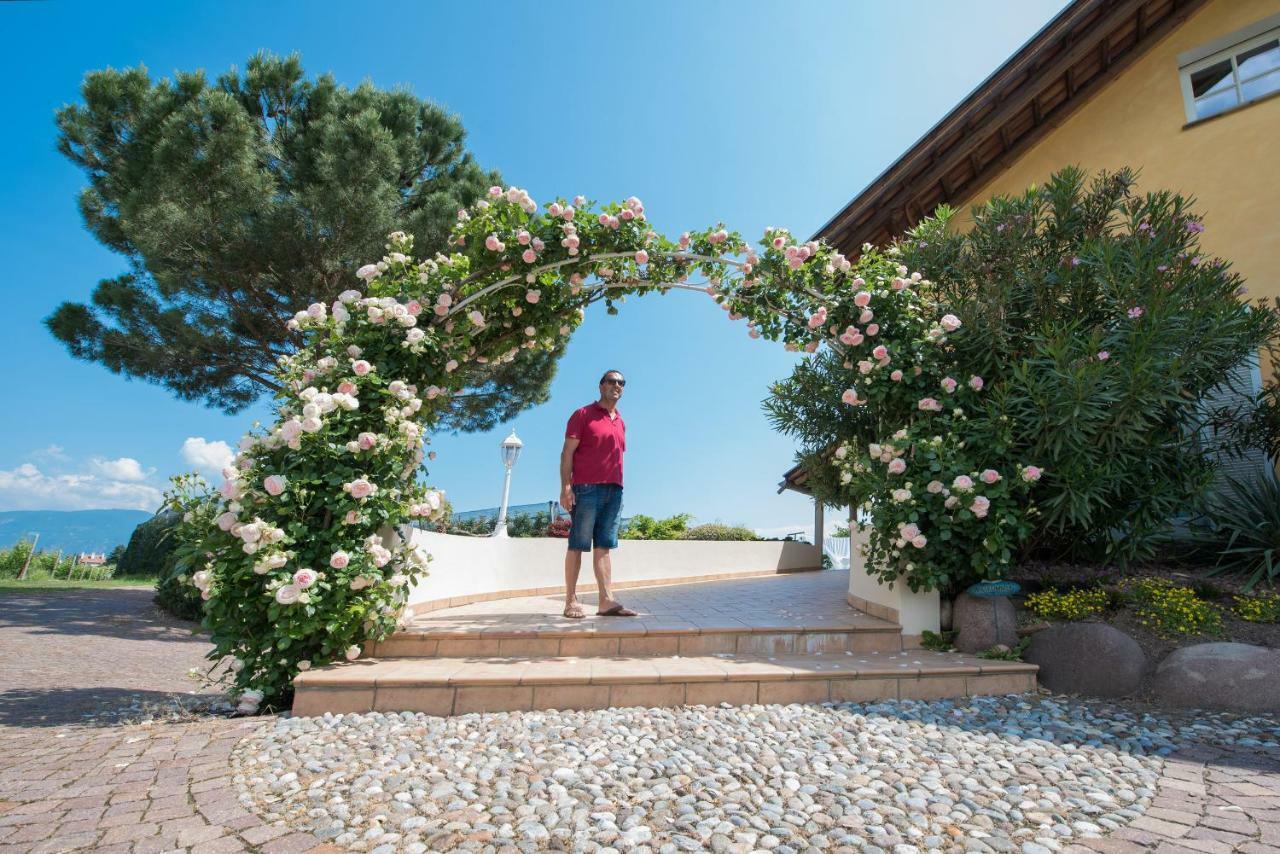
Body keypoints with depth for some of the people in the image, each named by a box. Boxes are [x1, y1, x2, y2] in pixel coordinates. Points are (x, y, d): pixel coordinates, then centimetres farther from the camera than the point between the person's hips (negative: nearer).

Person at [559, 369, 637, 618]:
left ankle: (607, 601, 3)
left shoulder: (620, 422, 19)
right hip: (587, 488, -6)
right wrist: (565, 487, -14)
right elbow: (567, 453, -5)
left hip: (613, 490, 6)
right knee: (578, 545, -2)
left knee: (604, 547, 4)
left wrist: (618, 490, 15)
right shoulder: (583, 415, 2)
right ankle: (571, 601, 3)